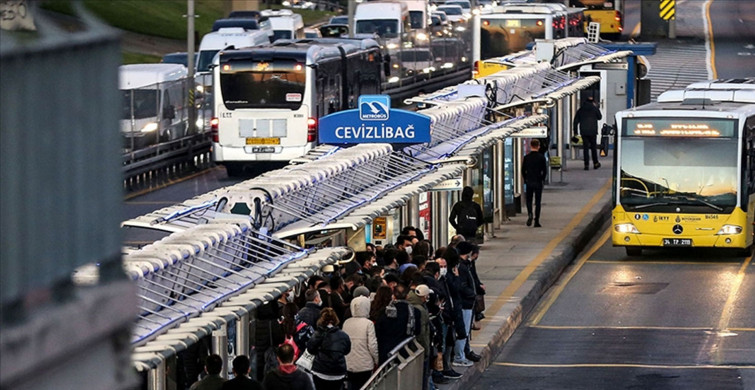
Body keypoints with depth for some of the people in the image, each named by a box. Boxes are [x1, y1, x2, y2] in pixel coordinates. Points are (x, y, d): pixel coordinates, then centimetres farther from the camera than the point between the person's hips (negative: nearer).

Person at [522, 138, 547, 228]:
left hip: (529, 181, 1)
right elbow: (544, 170, -4)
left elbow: (523, 170, 0)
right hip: (538, 182, -1)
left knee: (529, 200, 14)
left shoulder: (526, 157, -3)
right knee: (537, 202, 5)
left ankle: (530, 214, -14)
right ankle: (536, 221, 3)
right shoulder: (541, 158, -7)